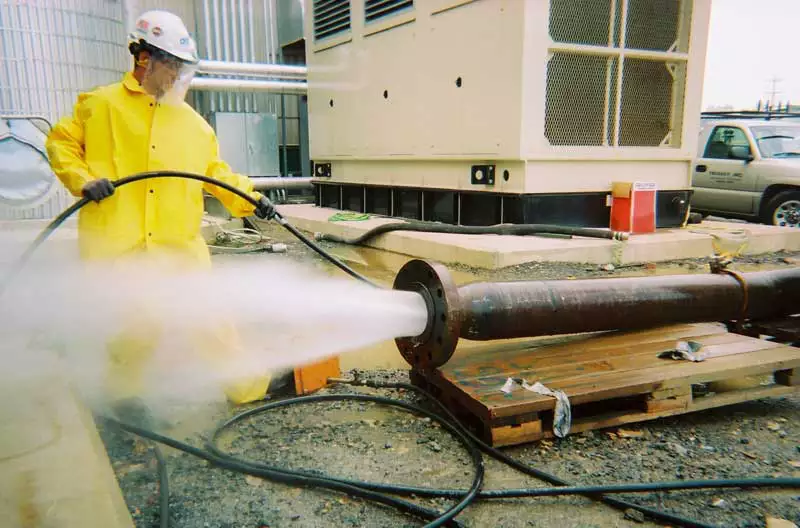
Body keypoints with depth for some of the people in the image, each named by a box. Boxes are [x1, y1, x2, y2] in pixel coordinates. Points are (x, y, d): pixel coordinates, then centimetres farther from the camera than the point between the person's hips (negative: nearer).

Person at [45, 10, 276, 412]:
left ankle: (247, 386, 17)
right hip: (118, 245, -3)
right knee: (137, 331, 2)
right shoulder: (100, 105, 5)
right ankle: (122, 395, 29)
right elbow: (60, 142, 10)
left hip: (180, 244, 3)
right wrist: (83, 180, -7)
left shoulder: (192, 121, 12)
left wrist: (249, 200, -1)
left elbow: (216, 172, 12)